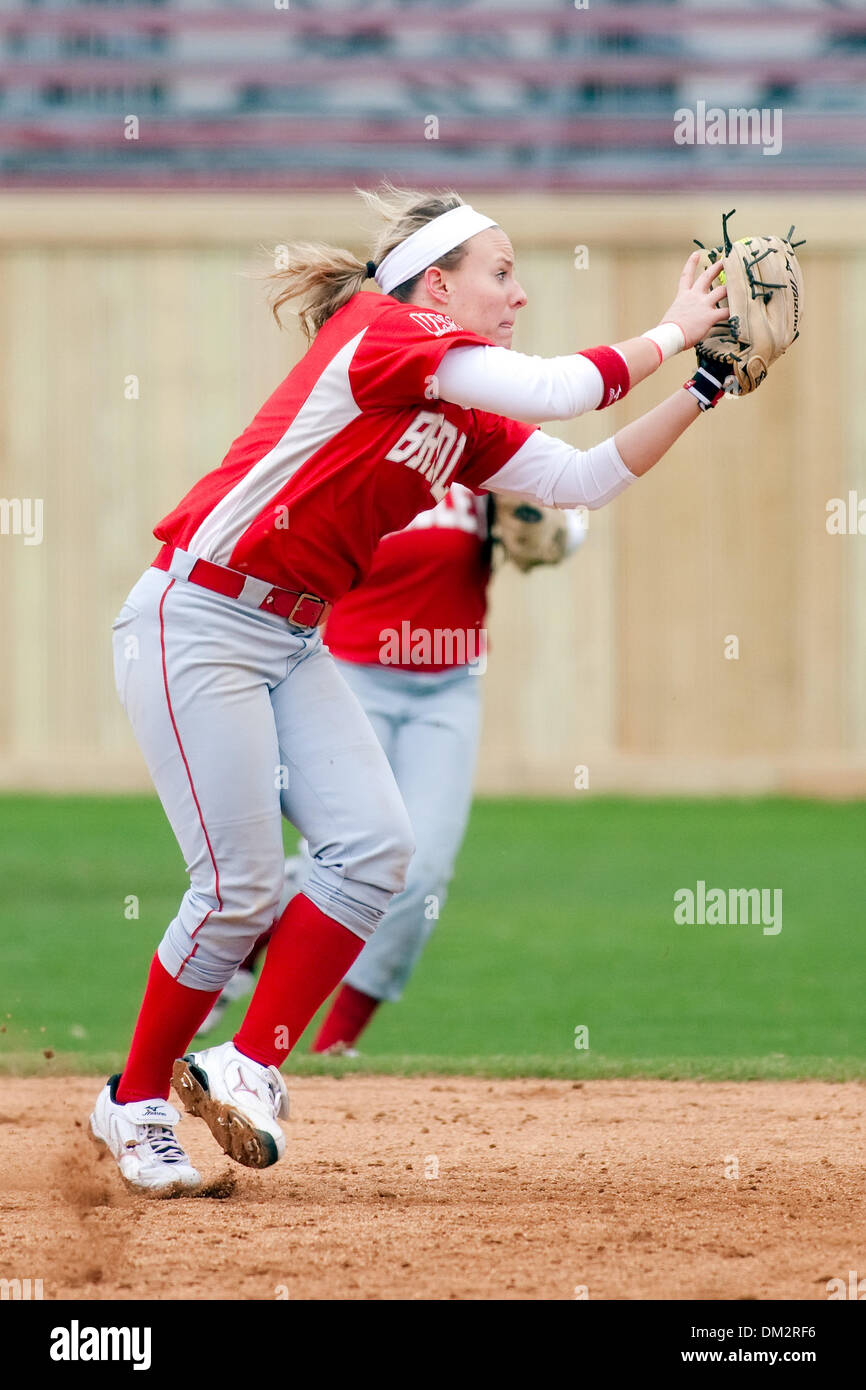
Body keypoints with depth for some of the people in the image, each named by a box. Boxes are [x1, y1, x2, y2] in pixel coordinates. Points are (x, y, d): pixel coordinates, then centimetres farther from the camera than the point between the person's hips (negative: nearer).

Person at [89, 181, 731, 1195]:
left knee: (375, 849, -6)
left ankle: (249, 1067, 2)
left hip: (293, 643, 9)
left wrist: (702, 389, 4)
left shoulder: (465, 423, 13)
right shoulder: (382, 332, -13)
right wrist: (669, 336, -9)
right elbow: (551, 391, -22)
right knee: (240, 889, -9)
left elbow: (583, 479, 10)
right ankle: (133, 1102, 8)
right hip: (196, 619, -9)